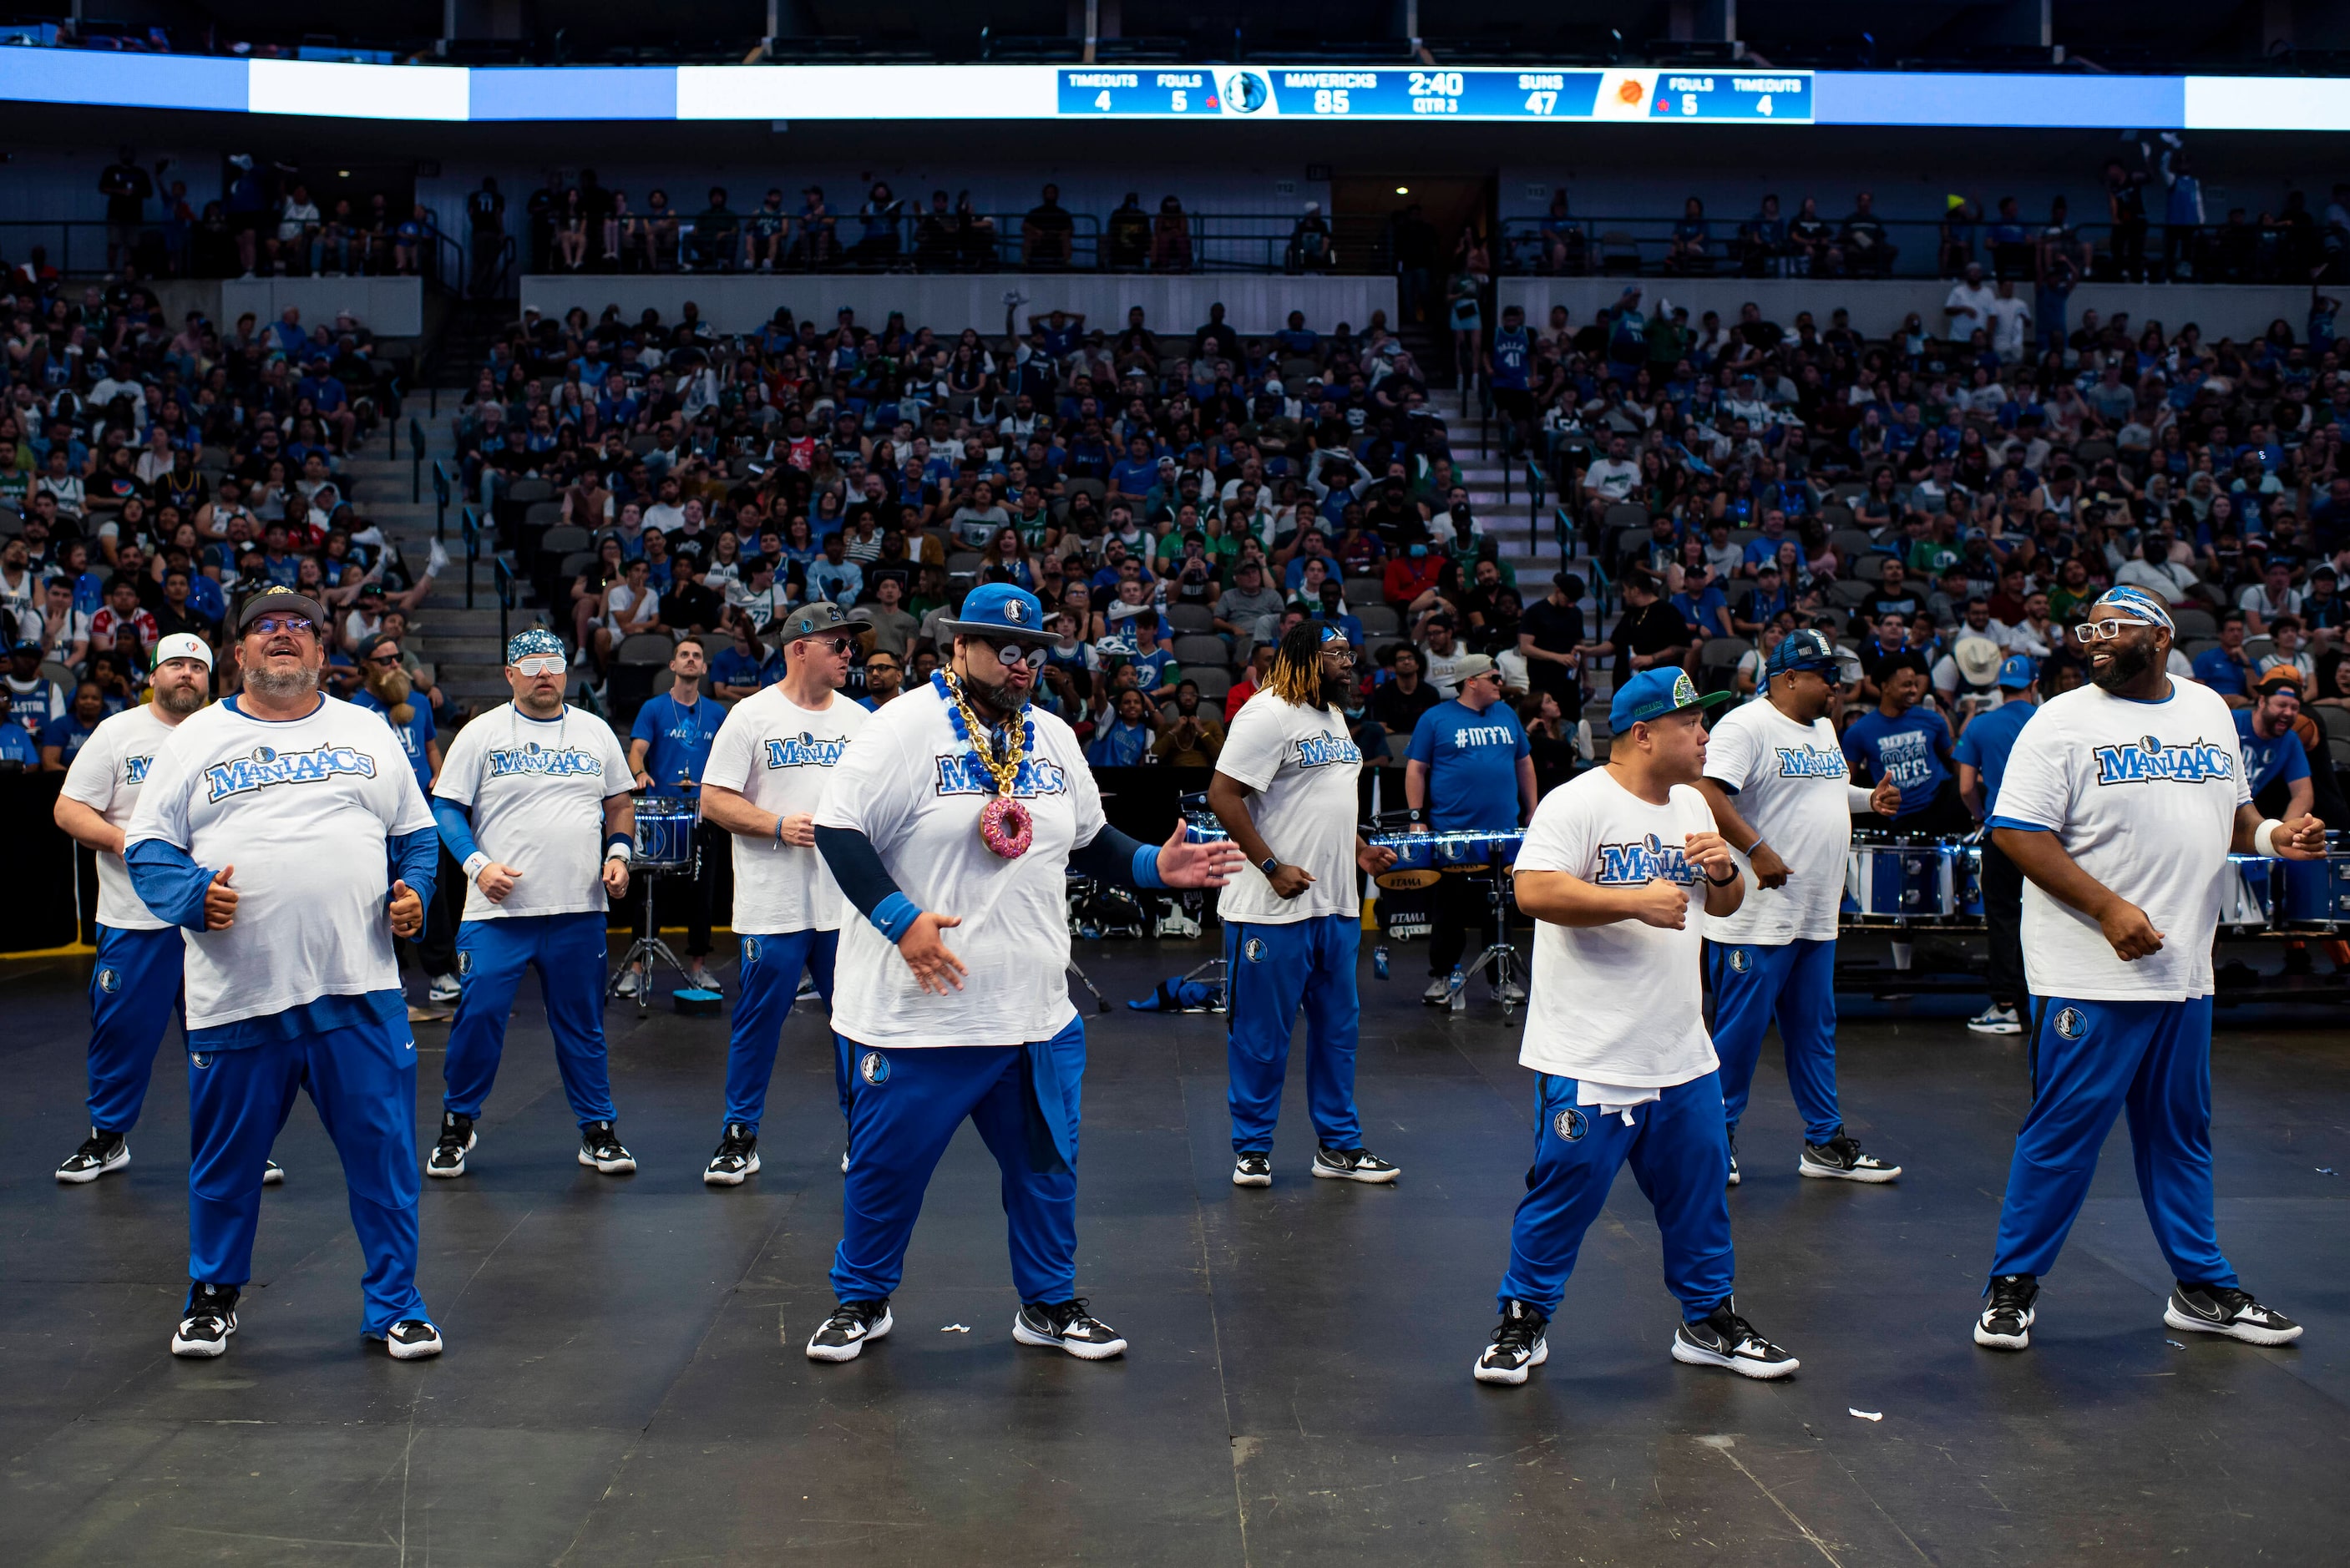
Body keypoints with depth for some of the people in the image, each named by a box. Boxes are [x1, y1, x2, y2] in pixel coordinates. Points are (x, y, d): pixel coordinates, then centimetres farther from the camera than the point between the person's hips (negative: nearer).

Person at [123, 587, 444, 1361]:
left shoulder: (368, 732, 13)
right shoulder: (196, 738, 9)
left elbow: (415, 832, 17)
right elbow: (148, 846, 7)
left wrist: (413, 889, -2)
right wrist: (193, 895, -12)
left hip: (359, 986, 1)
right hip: (236, 991, 0)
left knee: (383, 1149, 0)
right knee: (227, 1157, 10)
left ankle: (395, 1304, 13)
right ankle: (213, 1295, 30)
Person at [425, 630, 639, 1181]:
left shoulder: (595, 732, 12)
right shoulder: (482, 733, 2)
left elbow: (620, 804, 19)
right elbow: (446, 807, 1)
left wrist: (618, 853, 2)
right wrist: (477, 864, -13)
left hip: (579, 910, 2)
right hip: (498, 909, -2)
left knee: (582, 1022, 7)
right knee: (478, 1015, -4)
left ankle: (598, 1130, 17)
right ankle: (457, 1124, 15)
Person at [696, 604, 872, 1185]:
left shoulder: (859, 719, 11)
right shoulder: (752, 716, -3)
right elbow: (714, 799, -6)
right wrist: (778, 826, -16)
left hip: (848, 903, 4)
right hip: (773, 904, -4)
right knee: (758, 1021, 3)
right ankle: (740, 1137, 16)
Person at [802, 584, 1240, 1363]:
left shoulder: (1053, 737, 10)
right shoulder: (906, 728, -10)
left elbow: (1088, 839, 21)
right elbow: (838, 830, -13)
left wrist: (1155, 866, 4)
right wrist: (900, 918, -24)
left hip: (1036, 1010, 5)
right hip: (916, 1008, -5)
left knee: (1046, 1162, 13)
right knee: (887, 1164, 6)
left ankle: (1049, 1304, 30)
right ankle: (861, 1300, 27)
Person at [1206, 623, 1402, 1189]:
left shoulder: (1333, 716, 16)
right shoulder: (1269, 713, -13)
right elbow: (1223, 794, -19)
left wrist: (1360, 850, 13)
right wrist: (1273, 867, -21)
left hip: (1336, 905, 9)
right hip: (1273, 908, -9)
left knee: (1337, 1026, 14)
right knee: (1261, 1034, 2)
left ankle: (1339, 1146, 24)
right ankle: (1252, 1148, 15)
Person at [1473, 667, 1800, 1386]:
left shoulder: (1692, 806, 13)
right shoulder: (1577, 803, -12)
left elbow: (1724, 905, 21)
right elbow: (1534, 891, -24)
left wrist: (1724, 872, -1)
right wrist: (1636, 902, -22)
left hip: (1683, 1056, 7)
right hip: (1587, 1057, -7)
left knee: (1699, 1189, 14)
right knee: (1563, 1192, 0)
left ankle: (1710, 1320, 29)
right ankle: (1524, 1320, 17)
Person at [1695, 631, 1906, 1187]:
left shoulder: (1823, 728, 17)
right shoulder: (1746, 725, -13)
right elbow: (1708, 793, -24)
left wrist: (1870, 799, 15)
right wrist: (1757, 849, -28)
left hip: (1817, 917, 9)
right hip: (1757, 917, -9)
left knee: (1814, 1031, 14)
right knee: (1740, 1031, -1)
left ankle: (1824, 1143, 22)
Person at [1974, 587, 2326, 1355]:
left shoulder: (2210, 709, 12)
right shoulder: (2062, 721, -7)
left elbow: (2232, 809, 23)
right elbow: (2016, 831, -13)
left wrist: (2273, 835, 0)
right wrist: (2107, 908, -20)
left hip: (2186, 971, 6)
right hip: (2090, 975, -6)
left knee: (2181, 1132, 15)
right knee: (2062, 1132, -2)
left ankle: (2203, 1288, 26)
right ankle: (2012, 1285, 10)